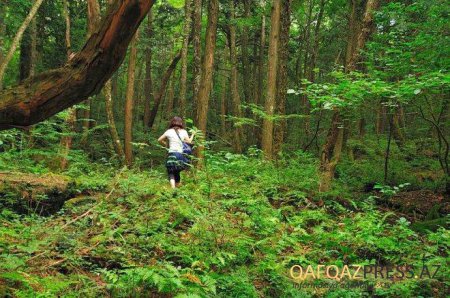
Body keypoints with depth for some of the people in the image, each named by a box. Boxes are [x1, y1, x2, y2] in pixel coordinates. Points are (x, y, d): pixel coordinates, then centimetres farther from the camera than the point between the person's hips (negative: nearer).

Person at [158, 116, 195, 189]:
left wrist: (166, 144, 25)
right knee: (177, 172, 16)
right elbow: (189, 142, 4)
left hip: (172, 154, -2)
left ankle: (173, 188, -24)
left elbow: (159, 140, 9)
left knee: (171, 173, -2)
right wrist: (192, 135, 20)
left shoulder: (169, 131, 5)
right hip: (182, 155, 2)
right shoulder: (184, 132, 5)